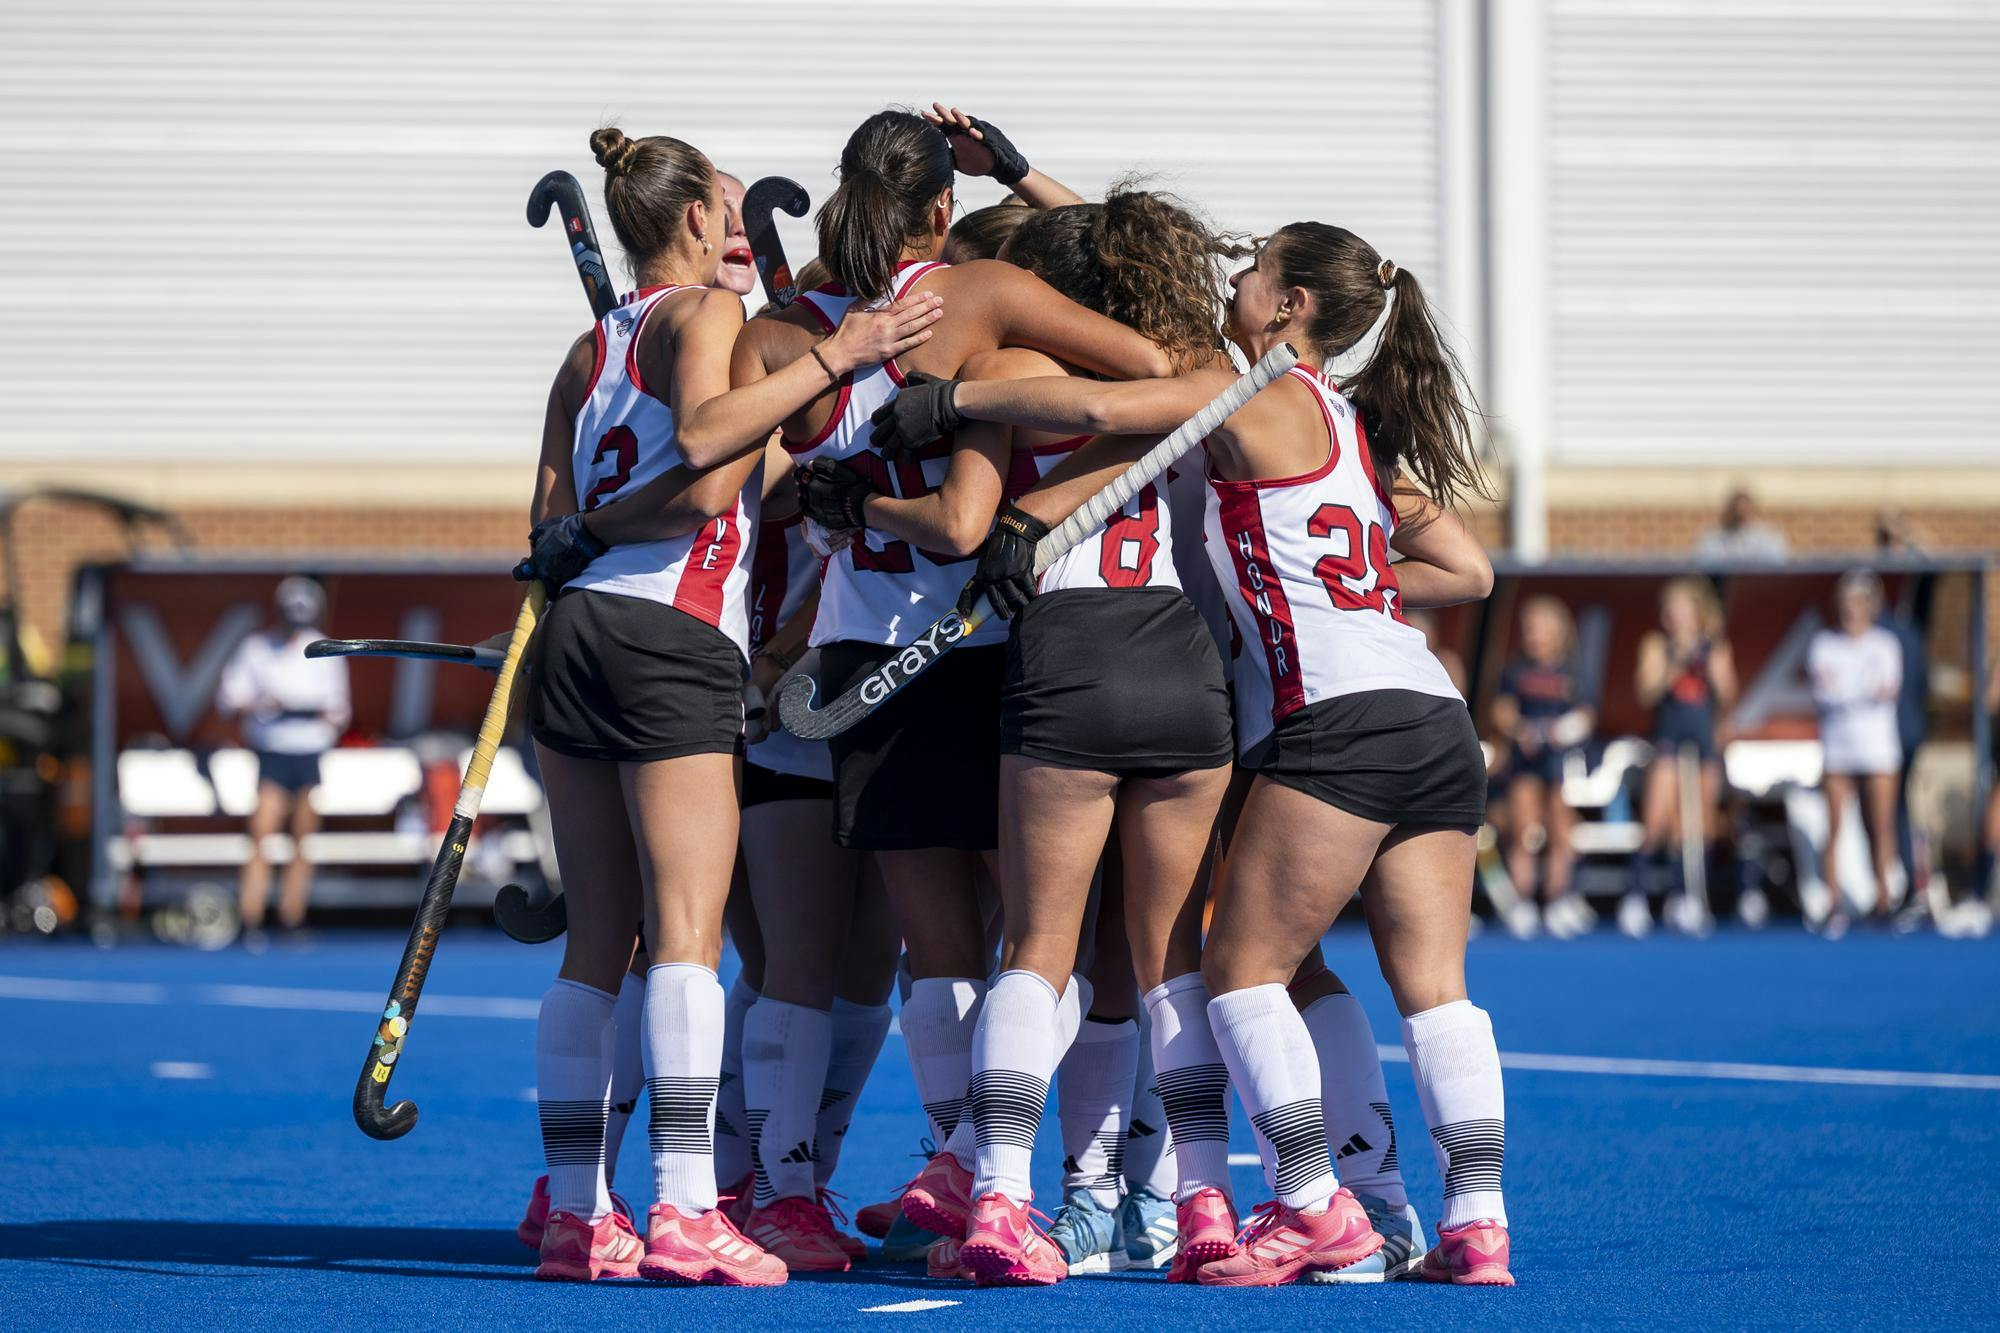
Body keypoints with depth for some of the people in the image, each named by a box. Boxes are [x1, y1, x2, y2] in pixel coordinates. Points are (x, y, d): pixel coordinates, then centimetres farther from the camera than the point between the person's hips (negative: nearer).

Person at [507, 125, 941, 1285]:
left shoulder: (590, 347, 20)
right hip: (673, 637, -7)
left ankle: (578, 1209, 5)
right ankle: (684, 1209, -20)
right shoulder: (706, 309, 0)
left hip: (576, 628, 7)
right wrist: (836, 358, -18)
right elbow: (701, 438, -20)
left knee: (598, 943, 7)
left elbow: (551, 521, 14)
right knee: (688, 934, -11)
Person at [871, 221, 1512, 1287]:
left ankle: (1313, 1207, -9)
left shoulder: (1260, 399, 1)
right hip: (1437, 720, 8)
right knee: (1431, 985, 3)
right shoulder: (1361, 433, 24)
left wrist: (949, 398, -4)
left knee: (1242, 966, -2)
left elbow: (1099, 408, -13)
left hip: (1341, 716, -8)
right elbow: (1468, 570, 28)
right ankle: (1476, 1224, -5)